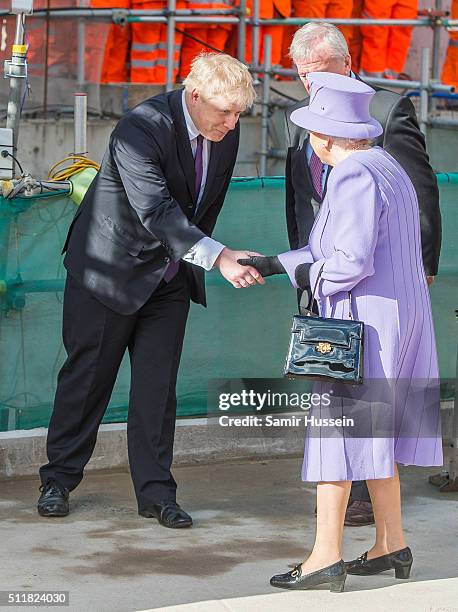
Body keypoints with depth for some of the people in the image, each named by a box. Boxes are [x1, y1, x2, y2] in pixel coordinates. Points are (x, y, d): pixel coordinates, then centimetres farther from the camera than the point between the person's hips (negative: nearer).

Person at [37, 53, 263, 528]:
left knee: (158, 386, 3)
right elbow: (157, 212, -38)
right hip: (111, 269, -5)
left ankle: (155, 492, 9)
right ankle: (59, 479, 20)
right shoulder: (141, 130, -28)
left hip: (170, 276, 5)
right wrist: (218, 257, -46)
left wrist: (192, 259, 13)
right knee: (87, 377, 6)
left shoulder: (225, 131, -6)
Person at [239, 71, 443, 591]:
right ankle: (391, 544, 22)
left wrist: (307, 275, -6)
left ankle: (326, 557, -1)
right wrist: (273, 264, 17)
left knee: (338, 428, -4)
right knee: (373, 433, 16)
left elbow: (350, 261, -25)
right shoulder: (387, 167, 14)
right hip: (400, 315, 10)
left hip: (361, 320, -10)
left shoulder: (355, 178, -18)